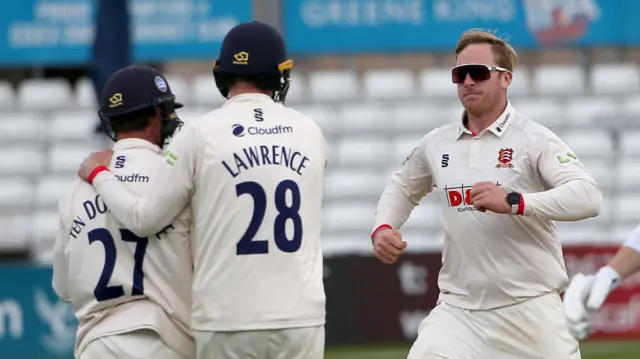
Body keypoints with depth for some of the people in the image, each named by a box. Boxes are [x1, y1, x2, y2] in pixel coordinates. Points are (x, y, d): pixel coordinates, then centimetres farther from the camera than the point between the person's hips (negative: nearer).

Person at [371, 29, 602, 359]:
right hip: (459, 308, 3)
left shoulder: (534, 139, -7)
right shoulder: (436, 144, 8)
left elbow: (589, 197, -21)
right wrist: (383, 227, 7)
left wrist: (514, 202, -33)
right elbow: (403, 188, 29)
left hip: (530, 308, -3)